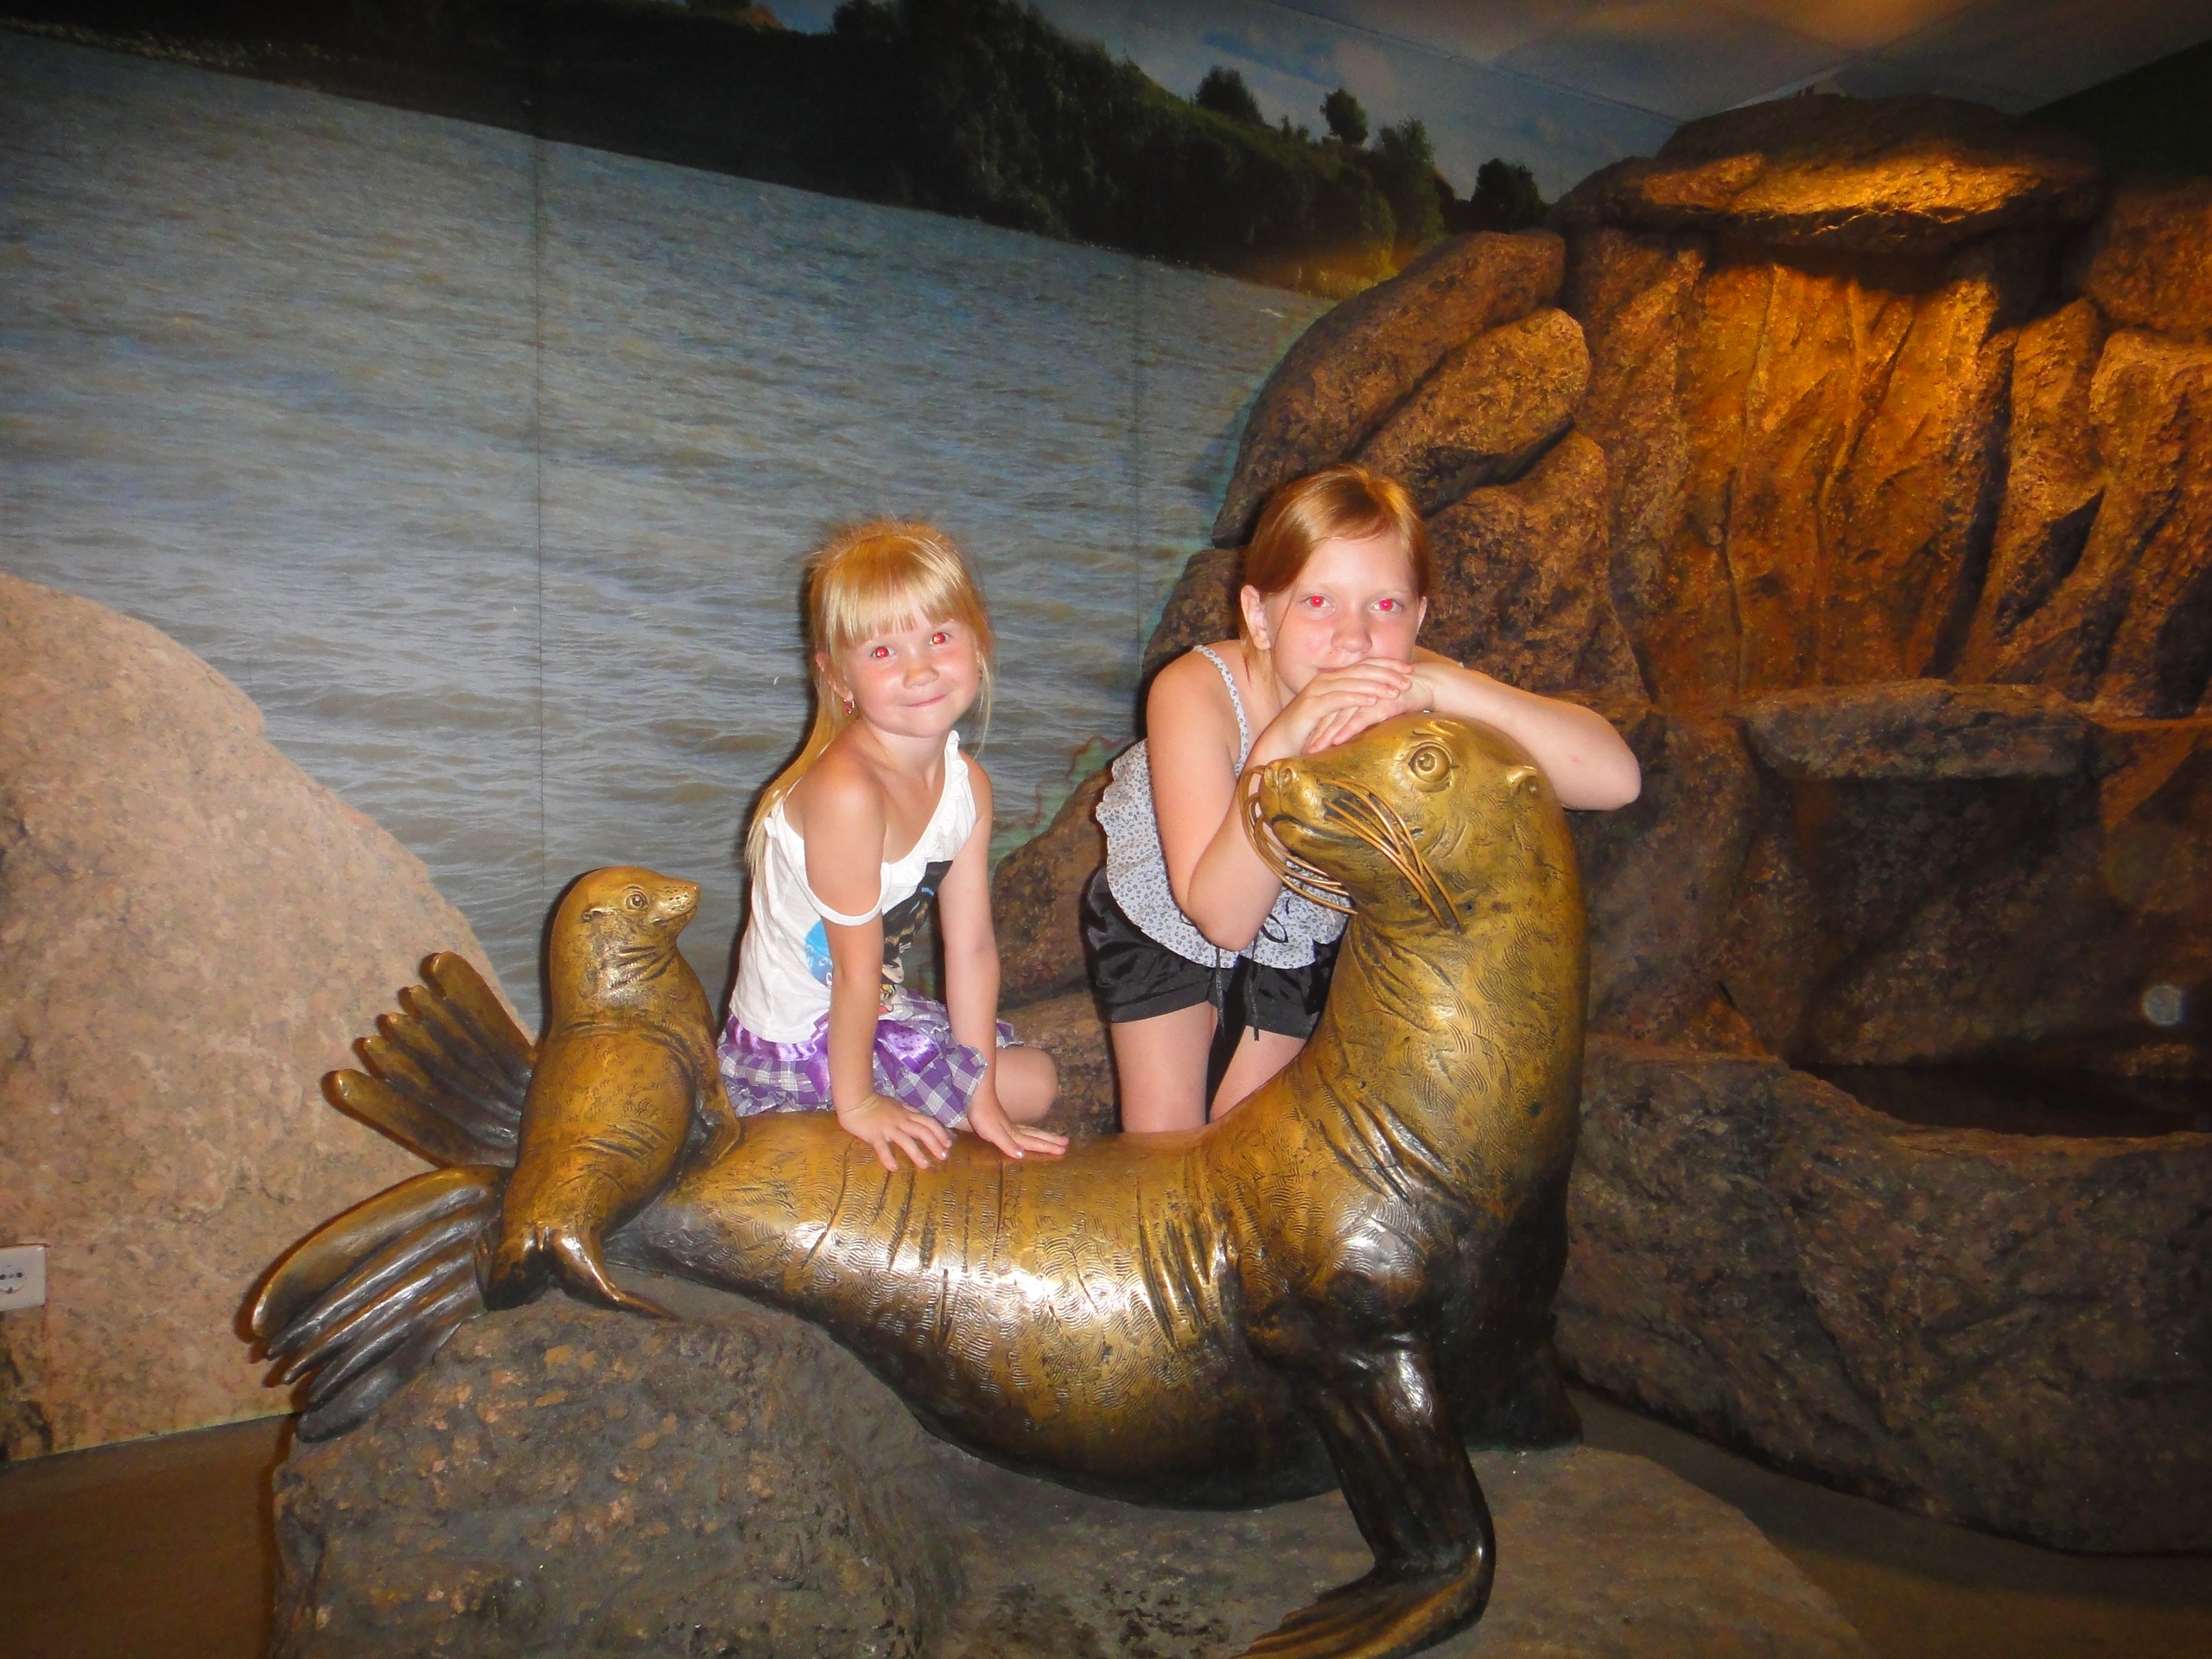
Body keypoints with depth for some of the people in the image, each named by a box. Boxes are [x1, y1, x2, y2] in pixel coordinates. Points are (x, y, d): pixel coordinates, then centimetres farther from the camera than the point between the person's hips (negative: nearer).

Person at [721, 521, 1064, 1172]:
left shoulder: (966, 783, -7)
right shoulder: (846, 789, -33)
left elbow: (972, 948, -6)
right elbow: (857, 967, -24)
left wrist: (982, 1098, -5)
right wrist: (856, 1103, -14)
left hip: (878, 1012, 8)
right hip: (797, 1048, -8)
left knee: (1035, 1079, 18)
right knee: (1028, 1085, -1)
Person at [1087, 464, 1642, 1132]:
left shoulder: (1407, 690, -30)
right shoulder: (1196, 691, -36)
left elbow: (1615, 777, -40)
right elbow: (1224, 914, -41)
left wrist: (1442, 687, -52)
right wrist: (1280, 745, -54)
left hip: (1302, 933, 2)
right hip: (1158, 917, -2)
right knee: (1163, 1136, 4)